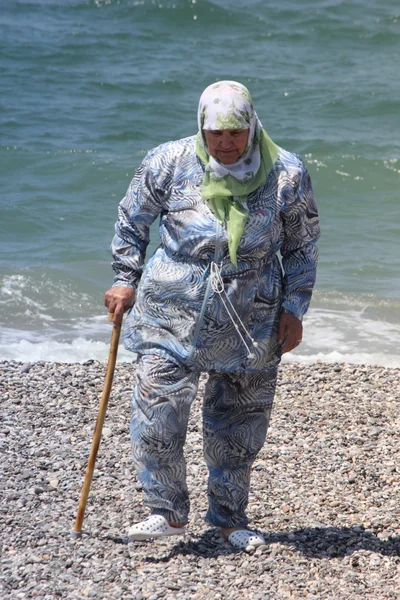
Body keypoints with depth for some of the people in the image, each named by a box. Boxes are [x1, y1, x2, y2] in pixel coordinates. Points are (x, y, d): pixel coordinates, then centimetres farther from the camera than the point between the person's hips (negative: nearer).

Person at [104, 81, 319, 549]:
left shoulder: (286, 174, -5)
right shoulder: (168, 163, -6)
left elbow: (302, 246, 7)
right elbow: (131, 220, 10)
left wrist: (293, 309, 2)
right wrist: (126, 280, 6)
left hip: (250, 323, 1)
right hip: (172, 315, -1)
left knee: (240, 423, 9)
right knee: (156, 414, -10)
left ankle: (230, 517, 26)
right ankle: (167, 511, 6)